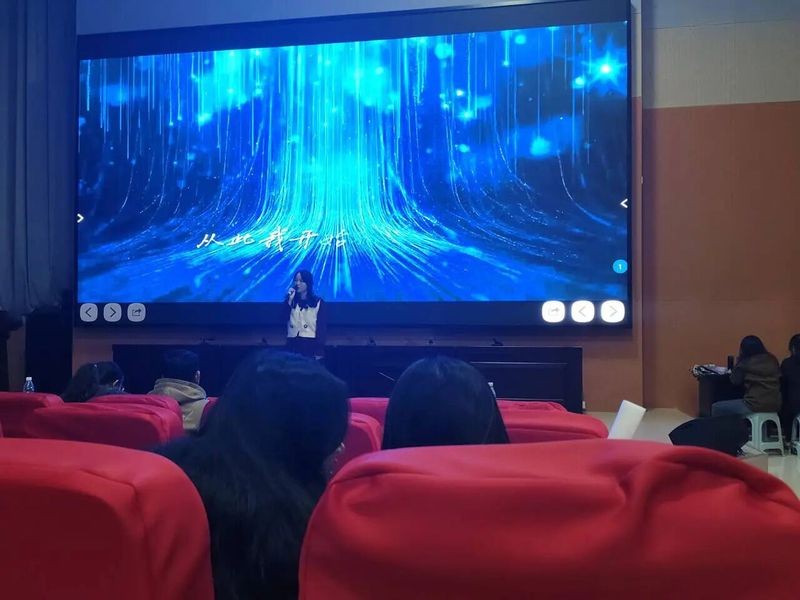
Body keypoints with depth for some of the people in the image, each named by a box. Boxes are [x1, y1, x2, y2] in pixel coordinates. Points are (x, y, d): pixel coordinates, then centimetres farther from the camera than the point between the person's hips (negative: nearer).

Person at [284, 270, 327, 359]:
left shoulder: (318, 302, 2)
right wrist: (290, 300, -7)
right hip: (293, 345, 3)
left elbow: (322, 327, -2)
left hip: (311, 346, -3)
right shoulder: (291, 301, 12)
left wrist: (319, 352, -9)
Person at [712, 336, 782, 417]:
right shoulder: (773, 360, 11)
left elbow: (735, 380, 7)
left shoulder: (745, 362, -4)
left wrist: (739, 360, 14)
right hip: (775, 406, 7)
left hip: (755, 407, -7)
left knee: (716, 408, 5)